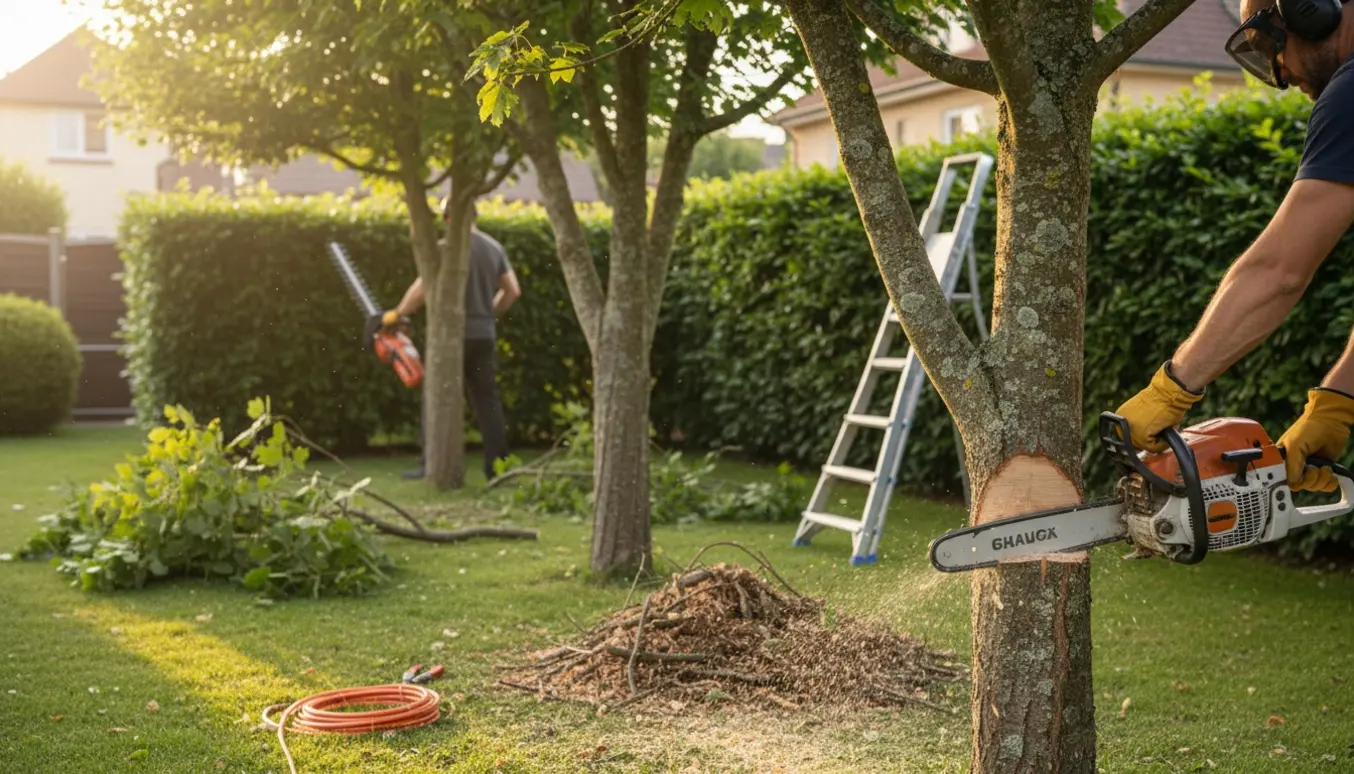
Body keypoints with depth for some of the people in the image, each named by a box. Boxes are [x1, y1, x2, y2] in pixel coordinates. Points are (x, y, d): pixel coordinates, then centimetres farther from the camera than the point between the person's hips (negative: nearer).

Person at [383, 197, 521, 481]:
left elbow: (422, 289, -14)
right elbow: (513, 291, 10)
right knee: (487, 400, 9)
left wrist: (396, 314, 0)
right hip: (485, 335, 6)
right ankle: (497, 466, 7)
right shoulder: (495, 247, 8)